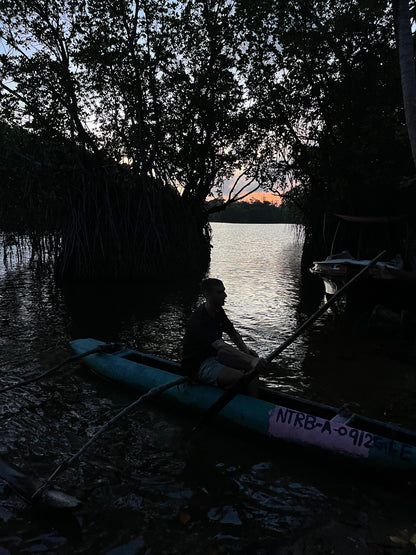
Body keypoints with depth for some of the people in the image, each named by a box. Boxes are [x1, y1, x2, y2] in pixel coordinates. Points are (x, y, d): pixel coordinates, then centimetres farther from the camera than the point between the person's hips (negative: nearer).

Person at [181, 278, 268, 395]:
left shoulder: (218, 311, 3)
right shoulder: (198, 321, -28)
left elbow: (232, 332, 12)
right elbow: (221, 346, -39)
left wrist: (245, 349, -9)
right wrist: (251, 360, -47)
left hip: (214, 356, 9)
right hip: (197, 366, -9)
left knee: (252, 366, -8)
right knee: (238, 377, -28)